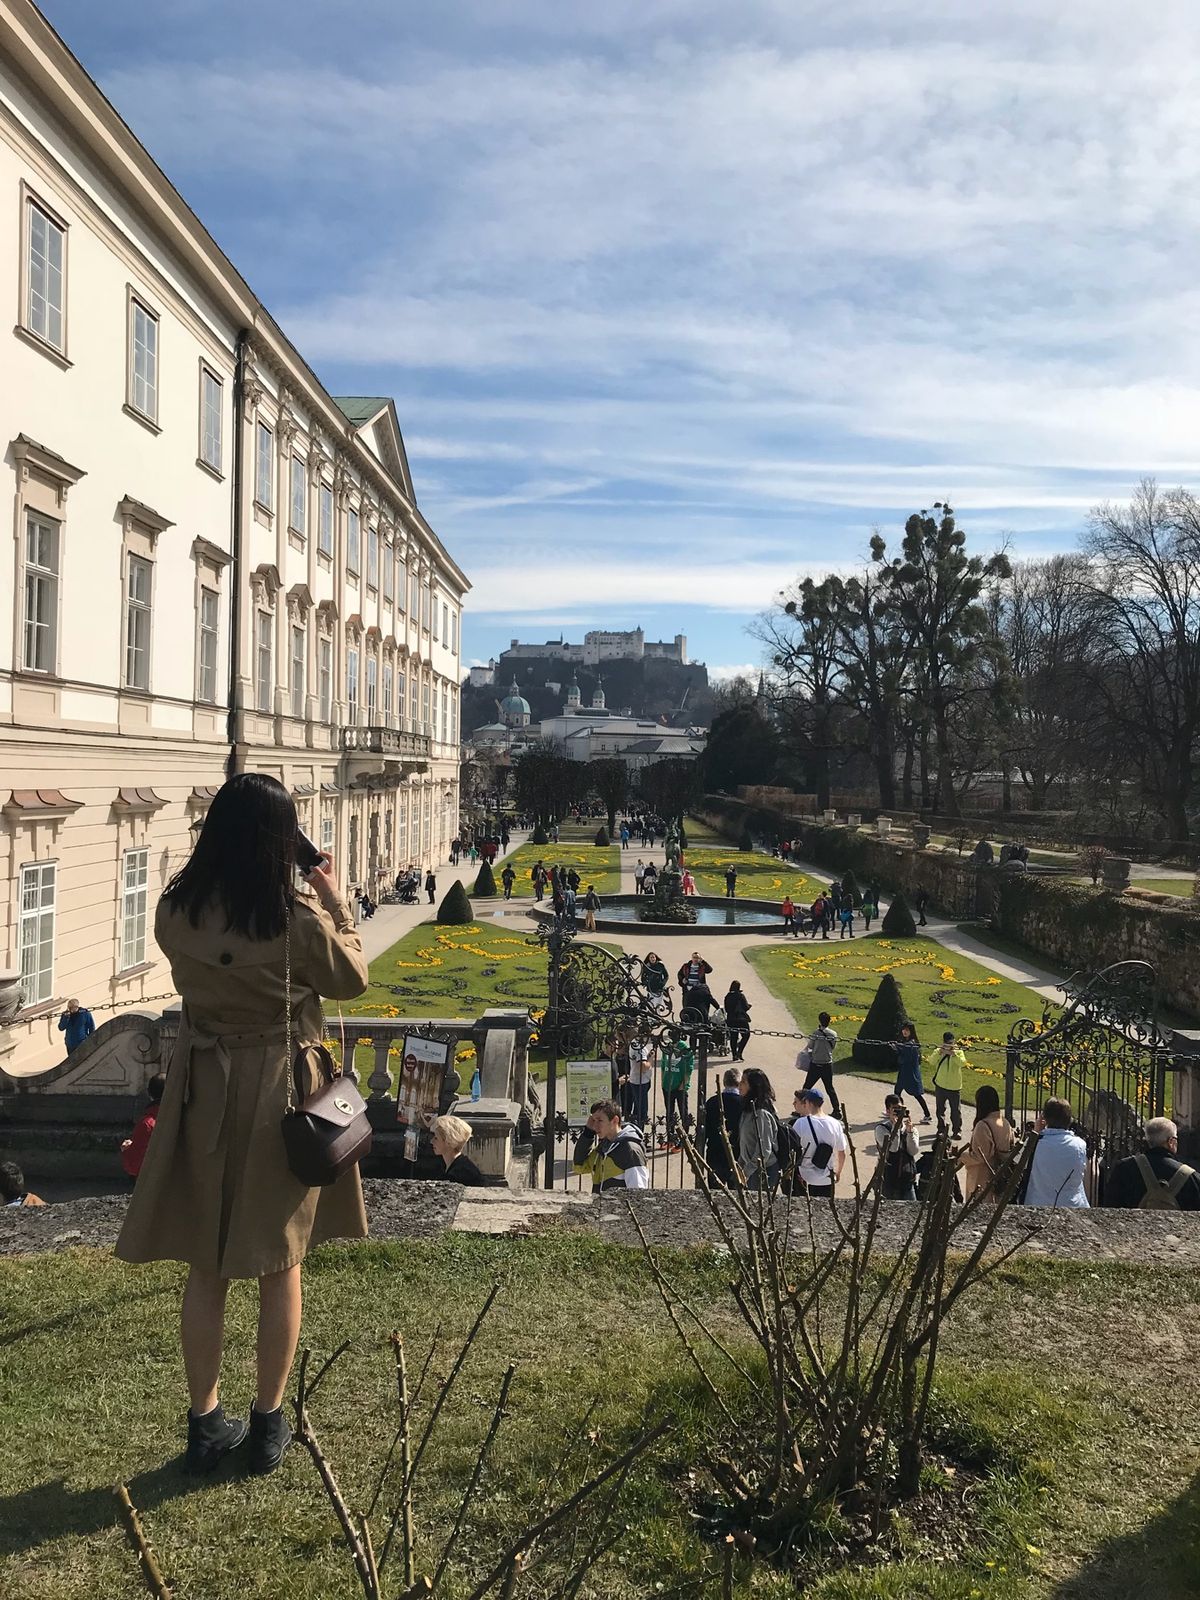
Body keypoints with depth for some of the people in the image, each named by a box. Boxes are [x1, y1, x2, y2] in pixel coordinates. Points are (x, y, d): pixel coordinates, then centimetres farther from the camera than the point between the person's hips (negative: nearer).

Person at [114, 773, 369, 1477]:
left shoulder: (177, 911, -10)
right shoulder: (301, 919, -21)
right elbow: (352, 981, -3)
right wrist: (336, 901, 5)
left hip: (204, 1094, 3)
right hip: (282, 1096, -3)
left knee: (206, 1266, 15)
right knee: (281, 1265, 13)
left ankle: (206, 1423, 26)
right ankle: (270, 1425, 25)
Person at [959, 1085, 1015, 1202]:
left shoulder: (983, 1126, -22)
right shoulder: (1005, 1124, 2)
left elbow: (979, 1156, -21)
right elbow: (1011, 1149, 9)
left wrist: (960, 1157, -8)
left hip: (982, 1180, -7)